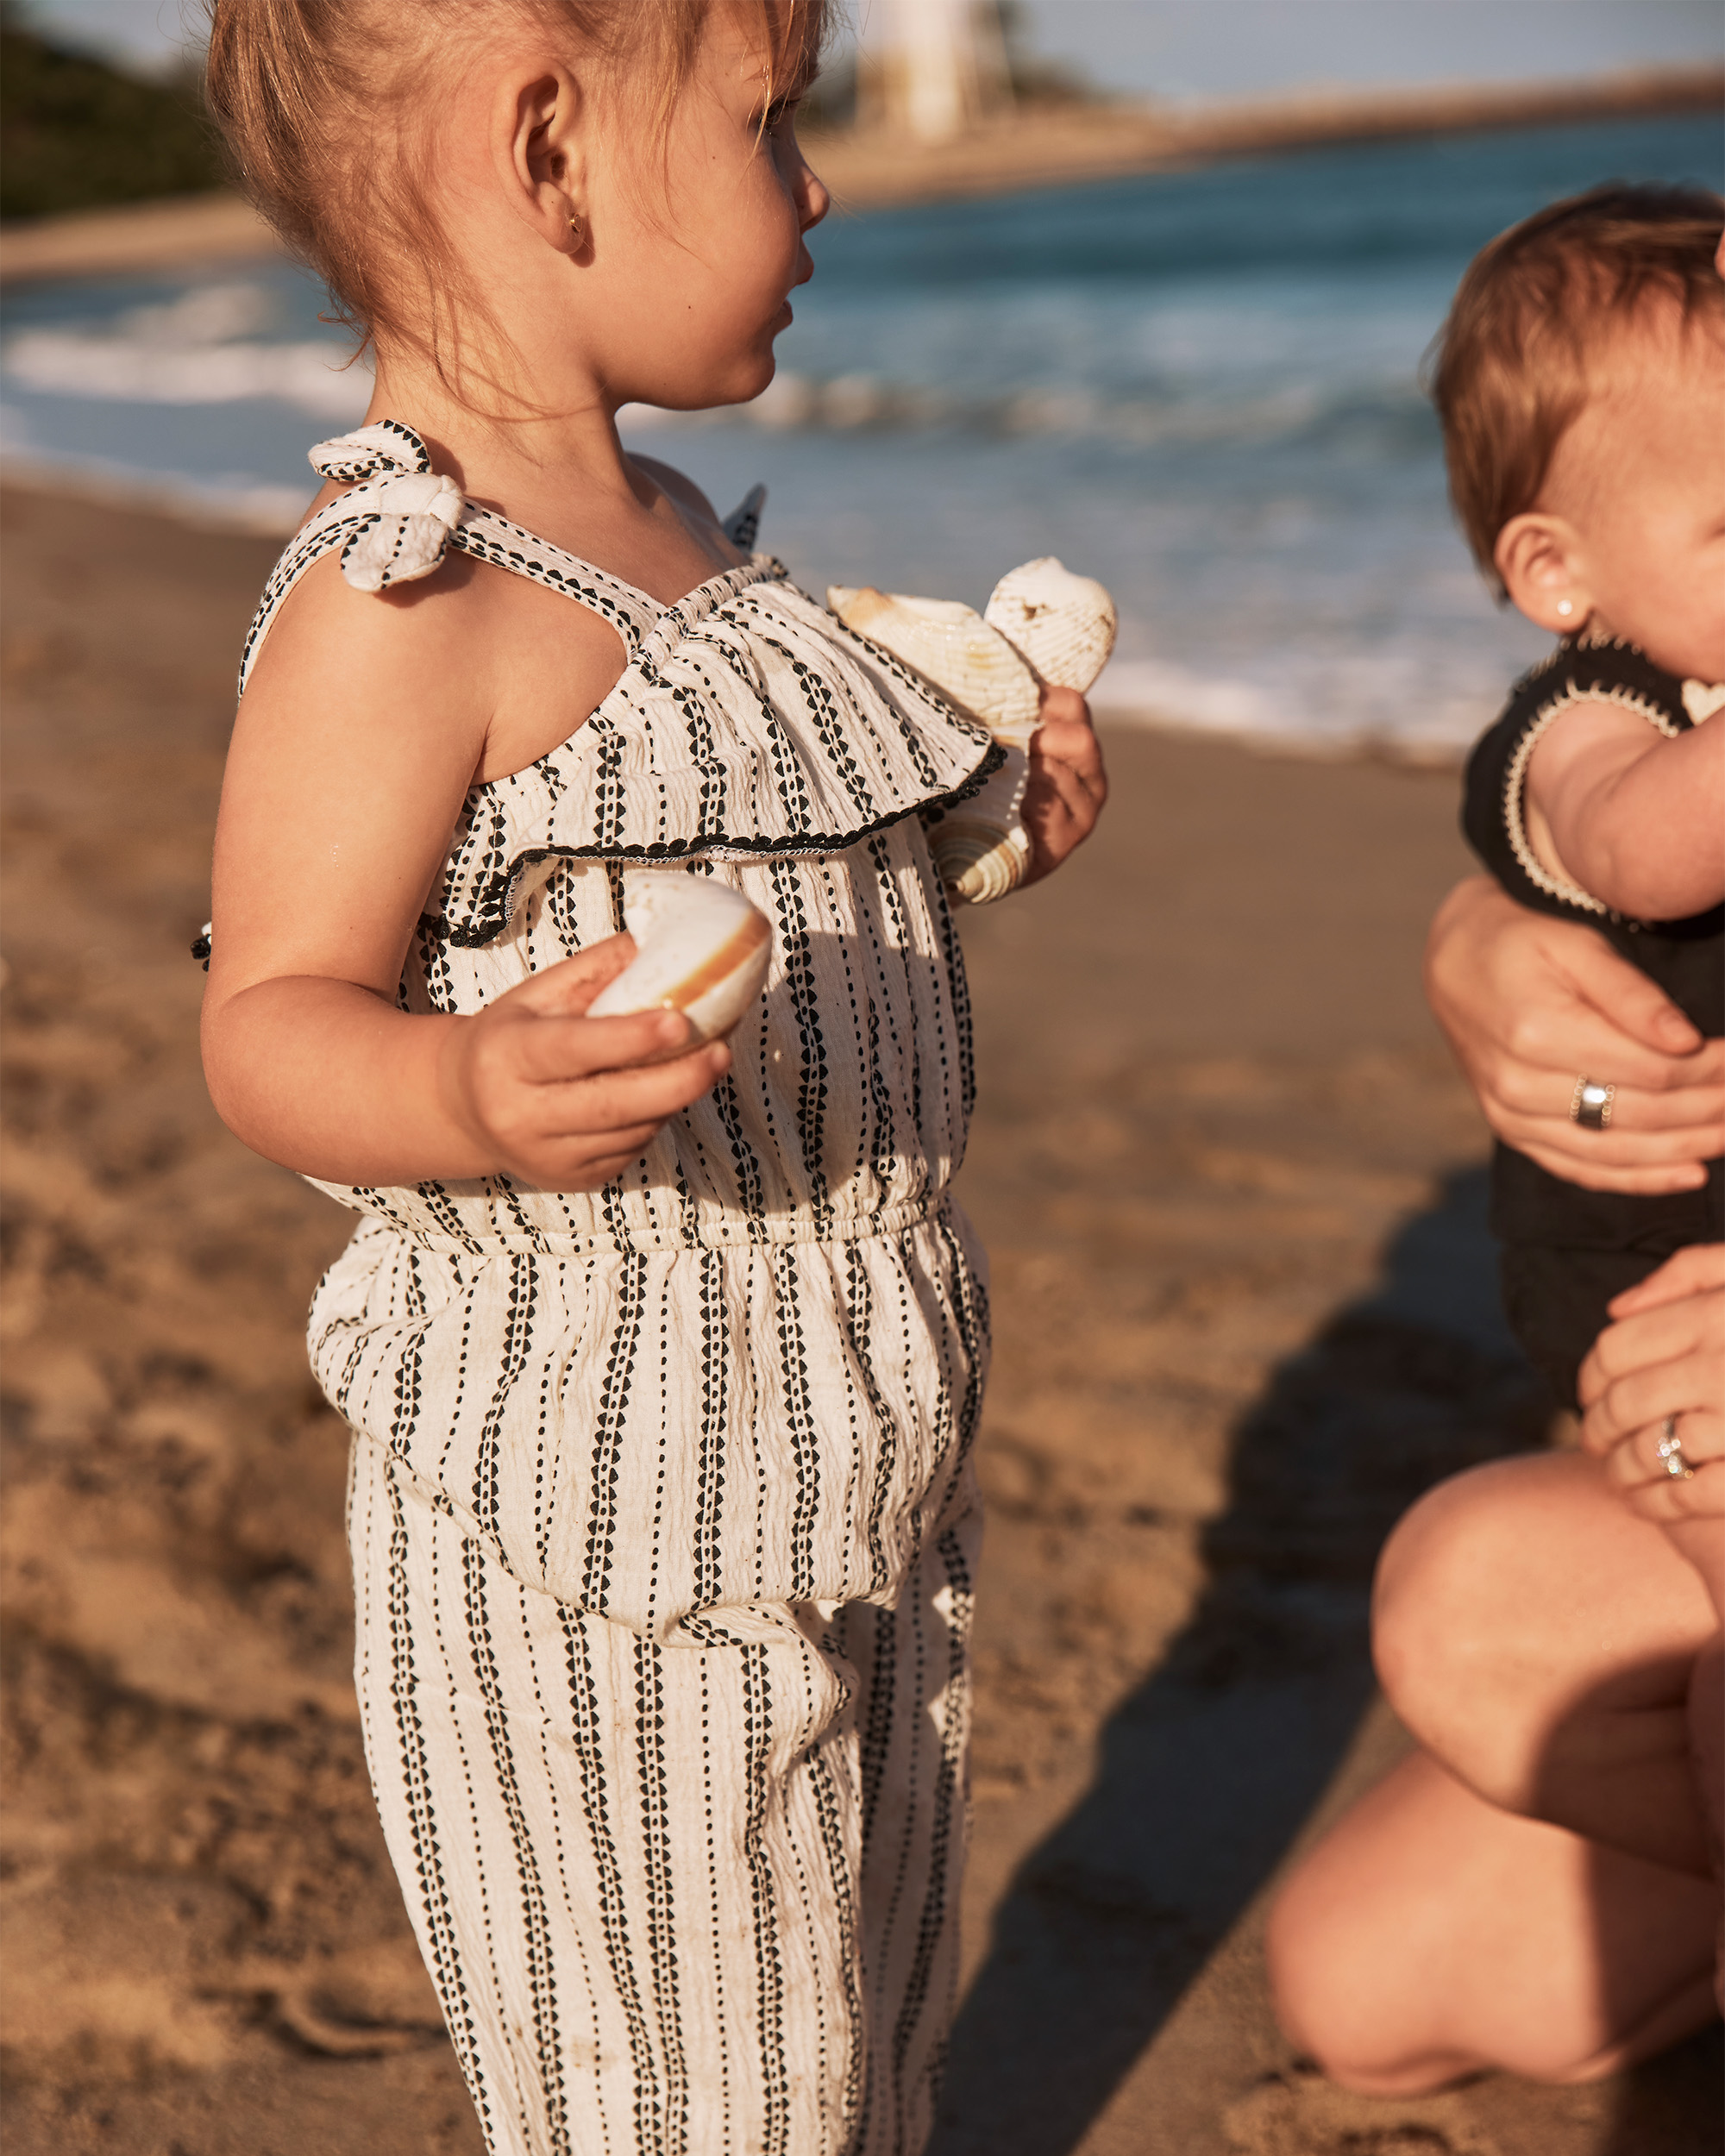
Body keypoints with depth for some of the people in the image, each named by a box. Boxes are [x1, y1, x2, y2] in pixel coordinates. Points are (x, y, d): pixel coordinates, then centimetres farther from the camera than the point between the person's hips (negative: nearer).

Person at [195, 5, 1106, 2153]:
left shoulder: (658, 533, 9)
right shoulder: (397, 598, -21)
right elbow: (275, 1021, -22)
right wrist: (469, 1090, -42)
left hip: (854, 1467, 9)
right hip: (596, 1503, -9)